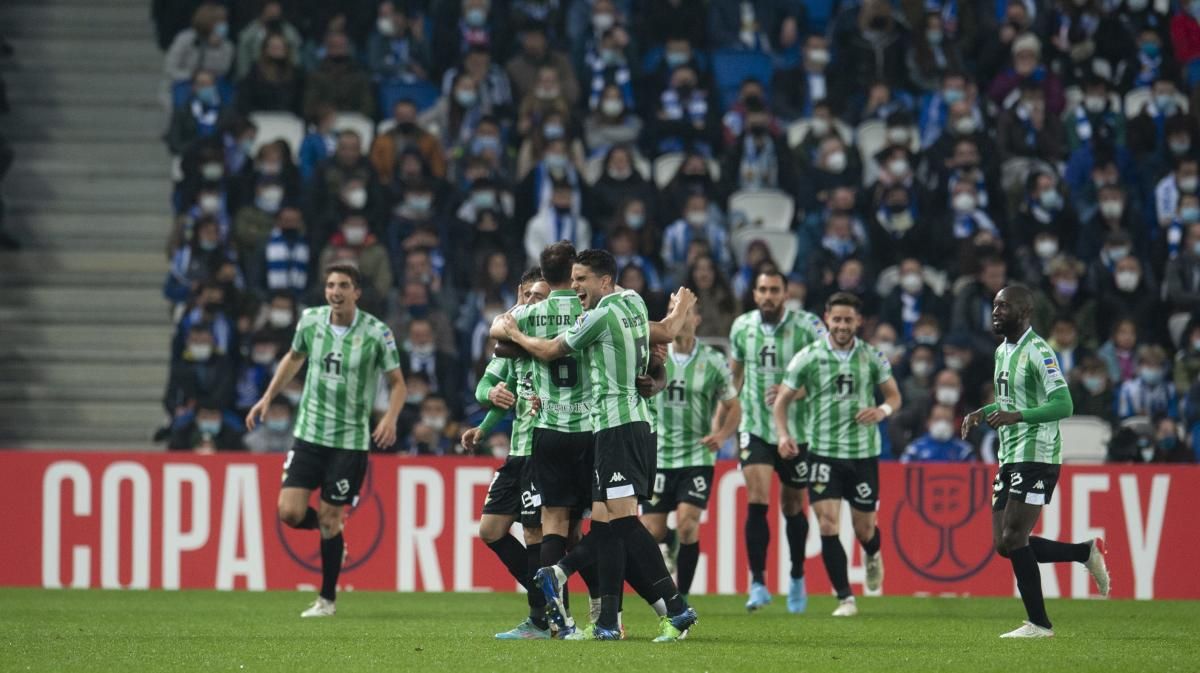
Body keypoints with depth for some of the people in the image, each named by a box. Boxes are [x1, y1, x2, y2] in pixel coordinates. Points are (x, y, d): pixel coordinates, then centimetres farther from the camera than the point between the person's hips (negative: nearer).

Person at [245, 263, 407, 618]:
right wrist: (267, 398, 15)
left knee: (329, 518, -3)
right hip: (309, 432, 3)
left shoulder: (377, 332, -11)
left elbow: (397, 382, -2)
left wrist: (390, 417, -20)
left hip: (350, 439, -3)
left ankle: (327, 599, 13)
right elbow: (294, 358, 19)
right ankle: (332, 533, 27)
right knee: (289, 512, -7)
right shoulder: (310, 320, -2)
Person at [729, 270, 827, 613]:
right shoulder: (742, 327, 2)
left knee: (793, 506, 11)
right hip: (755, 427, 1)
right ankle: (758, 582, -13)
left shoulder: (806, 325, -9)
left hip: (796, 429, -1)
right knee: (757, 501, -15)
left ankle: (797, 578, 31)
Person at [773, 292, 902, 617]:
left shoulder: (872, 357, 1)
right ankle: (845, 599, -5)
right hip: (823, 453, -1)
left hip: (863, 453, 1)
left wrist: (882, 410, -13)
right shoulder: (808, 357, -3)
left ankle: (873, 556, 45)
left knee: (864, 528, 7)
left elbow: (894, 395, 11)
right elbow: (782, 399, 3)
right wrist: (783, 434, -13)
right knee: (828, 524, -12)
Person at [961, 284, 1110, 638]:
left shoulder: (1037, 352, -13)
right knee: (1004, 544, 6)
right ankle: (1087, 552, 20)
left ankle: (1038, 623, -3)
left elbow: (1064, 404, -22)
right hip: (1010, 458, 9)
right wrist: (983, 412, 13)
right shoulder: (1002, 351, 16)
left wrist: (1017, 416, -32)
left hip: (1036, 456, -9)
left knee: (1013, 538, -12)